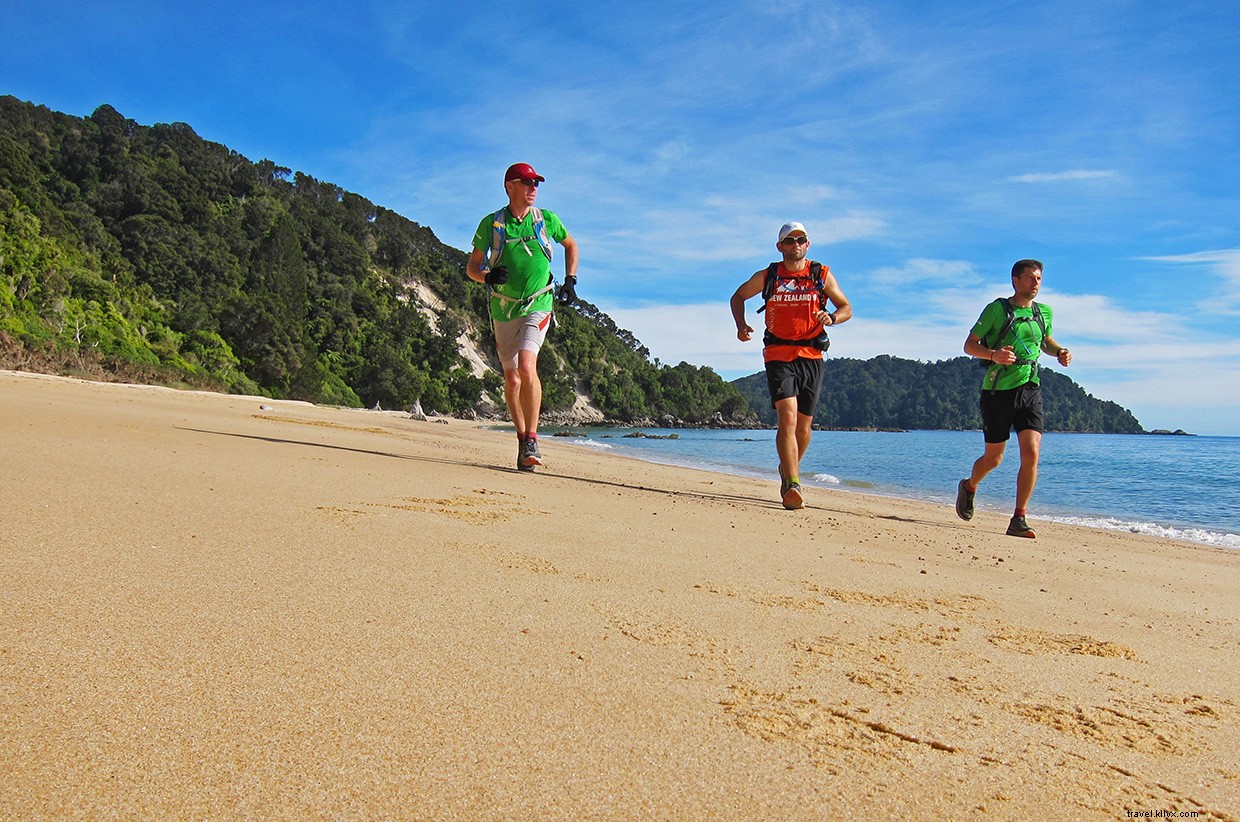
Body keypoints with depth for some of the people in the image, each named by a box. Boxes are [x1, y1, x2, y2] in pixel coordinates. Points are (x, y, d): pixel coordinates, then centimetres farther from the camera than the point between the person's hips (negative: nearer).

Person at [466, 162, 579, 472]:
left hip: (537, 306, -2)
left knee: (526, 367, -23)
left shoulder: (546, 220, 3)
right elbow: (471, 267, 6)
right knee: (511, 379, 6)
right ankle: (522, 438, 23)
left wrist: (570, 280, 12)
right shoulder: (491, 224, 2)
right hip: (503, 309, 2)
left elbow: (571, 245, 23)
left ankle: (532, 440, -16)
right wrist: (488, 276, -16)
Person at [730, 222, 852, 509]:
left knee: (804, 424, 10)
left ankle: (789, 470, 36)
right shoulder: (766, 277, 6)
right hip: (778, 355, -2)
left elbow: (846, 308, 13)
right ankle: (792, 485, -25)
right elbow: (738, 297, 21)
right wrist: (741, 325, 3)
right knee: (787, 417, -19)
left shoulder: (822, 275, 6)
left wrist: (832, 318, -11)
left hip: (811, 356, 2)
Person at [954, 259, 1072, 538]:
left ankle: (1018, 520, -5)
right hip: (998, 391, -4)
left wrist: (1060, 352, 6)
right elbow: (969, 345, -6)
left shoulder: (1044, 313, 10)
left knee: (1032, 454, -12)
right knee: (993, 458, 7)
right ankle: (969, 487, 40)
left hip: (1031, 390, 4)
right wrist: (993, 354, -25)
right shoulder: (996, 309, -6)